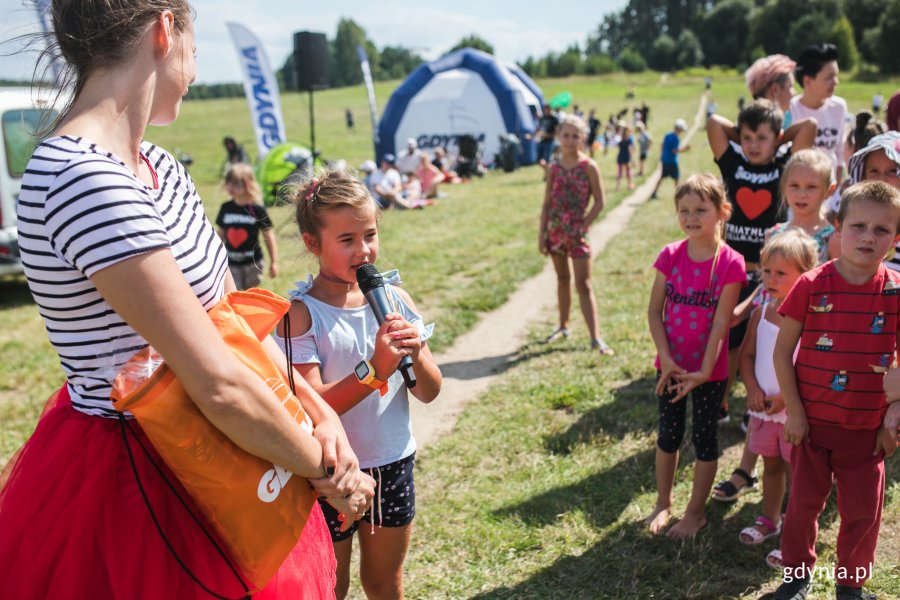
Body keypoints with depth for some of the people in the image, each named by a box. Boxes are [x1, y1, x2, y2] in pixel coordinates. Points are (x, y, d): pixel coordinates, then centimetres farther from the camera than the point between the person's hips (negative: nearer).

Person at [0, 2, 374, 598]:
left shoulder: (156, 165, 3)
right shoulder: (84, 179, -27)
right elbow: (221, 387, -29)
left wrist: (319, 408, -5)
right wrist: (327, 471, -16)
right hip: (130, 478, -8)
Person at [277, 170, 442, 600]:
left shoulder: (394, 298, -4)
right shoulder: (300, 314, -16)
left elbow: (429, 393, -2)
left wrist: (416, 355, -21)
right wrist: (374, 370, -32)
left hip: (393, 463, 4)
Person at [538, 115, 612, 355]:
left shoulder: (589, 166, -6)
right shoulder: (554, 168, 5)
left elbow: (599, 202, -6)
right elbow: (547, 203, 8)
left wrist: (583, 226, -12)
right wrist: (542, 233, 4)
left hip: (577, 232, -4)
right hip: (556, 231, 4)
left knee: (583, 284, -7)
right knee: (562, 279, 16)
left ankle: (595, 338, -7)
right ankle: (563, 326, 29)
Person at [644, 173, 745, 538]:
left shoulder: (730, 263, -14)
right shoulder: (670, 255, -5)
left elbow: (721, 322, -15)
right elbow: (654, 310, -4)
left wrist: (704, 371, -16)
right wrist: (665, 358, -12)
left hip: (709, 369, -3)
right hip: (670, 366, 3)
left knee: (704, 439, 11)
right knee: (668, 434, 15)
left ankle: (696, 513, 27)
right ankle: (663, 504, 33)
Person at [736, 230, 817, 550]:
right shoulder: (761, 313, 0)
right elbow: (746, 354, 6)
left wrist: (784, 397, -19)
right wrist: (753, 389, -8)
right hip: (763, 407, 5)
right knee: (771, 464, 20)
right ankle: (769, 519, 36)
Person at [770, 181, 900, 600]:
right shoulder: (811, 285, -11)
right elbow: (782, 350, -7)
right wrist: (793, 412, -8)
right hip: (812, 422, -1)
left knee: (863, 510, 13)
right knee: (803, 502, 13)